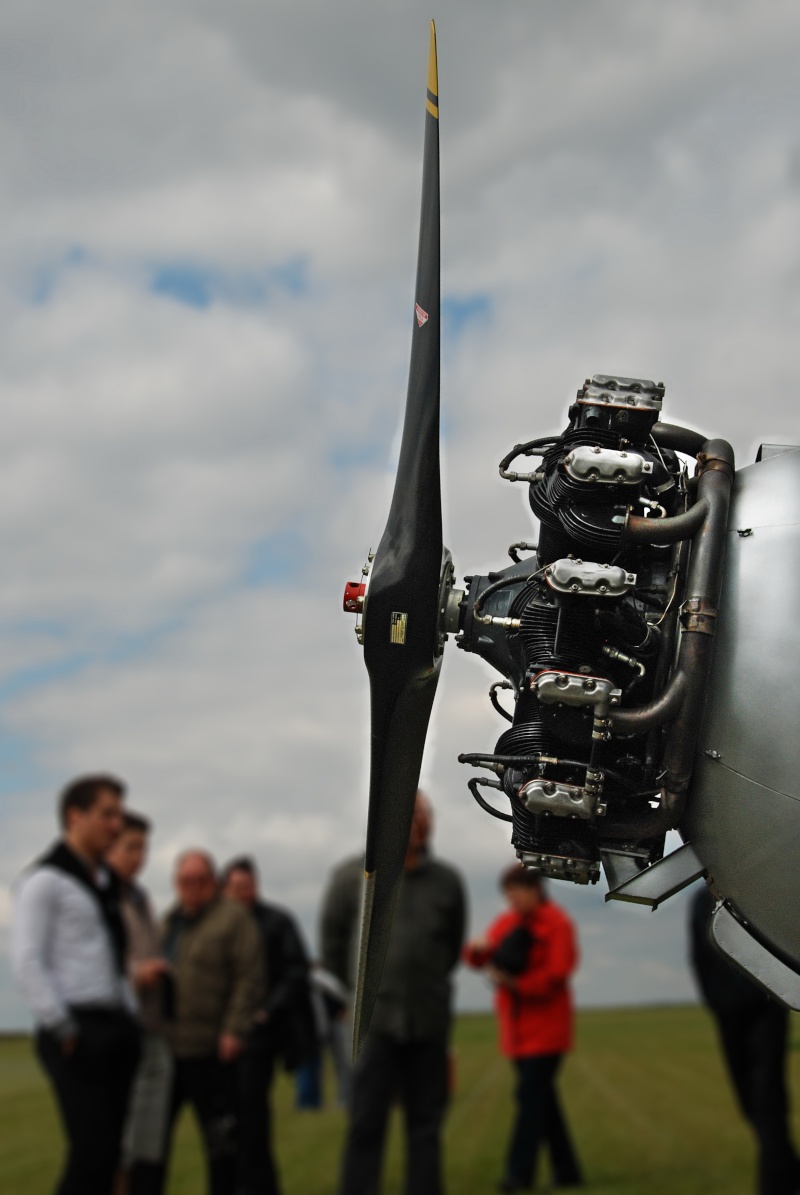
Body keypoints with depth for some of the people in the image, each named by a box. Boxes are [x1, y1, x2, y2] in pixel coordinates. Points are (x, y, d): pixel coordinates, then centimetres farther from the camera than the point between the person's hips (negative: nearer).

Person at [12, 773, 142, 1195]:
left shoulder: (105, 882, 20)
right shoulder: (46, 879, -6)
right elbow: (27, 961, -13)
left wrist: (132, 1022, 13)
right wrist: (64, 1032, -16)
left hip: (116, 1031, 8)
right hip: (77, 1032, -8)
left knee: (108, 1152, 6)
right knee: (91, 1152, -12)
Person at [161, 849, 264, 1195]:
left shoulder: (233, 918, -4)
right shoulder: (168, 922, 17)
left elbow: (250, 979, -10)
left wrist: (234, 1030, -17)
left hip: (208, 1050, -7)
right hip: (163, 1048, 7)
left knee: (220, 1138, 0)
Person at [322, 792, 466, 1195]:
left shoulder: (447, 882, 2)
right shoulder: (352, 877, -1)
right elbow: (332, 943, 9)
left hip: (429, 1022, 2)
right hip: (374, 1022, -2)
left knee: (426, 1127, 8)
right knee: (365, 1127, -3)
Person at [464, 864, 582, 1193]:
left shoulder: (557, 924, -7)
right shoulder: (507, 923, 12)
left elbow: (557, 973, -16)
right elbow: (477, 957, 6)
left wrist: (516, 983, -25)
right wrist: (479, 949, -17)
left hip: (546, 1026, -7)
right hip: (518, 1027, 7)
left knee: (531, 1095, -12)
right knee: (541, 1097, 9)